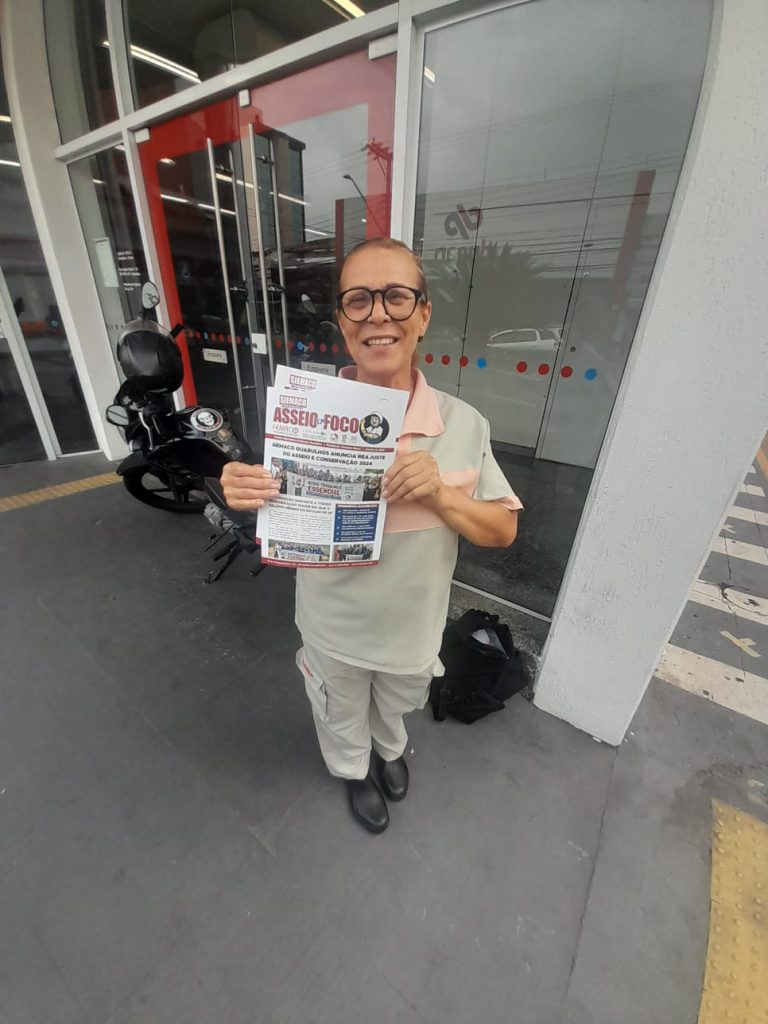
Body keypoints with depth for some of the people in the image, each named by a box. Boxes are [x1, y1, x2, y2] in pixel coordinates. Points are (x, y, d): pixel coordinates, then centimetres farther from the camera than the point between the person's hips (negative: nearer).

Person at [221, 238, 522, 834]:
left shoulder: (462, 424, -18)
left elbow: (504, 531, -12)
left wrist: (441, 495, -31)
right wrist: (246, 495, -30)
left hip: (414, 625, 2)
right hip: (335, 626, -1)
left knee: (397, 705, 35)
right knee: (343, 718, 30)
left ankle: (390, 748, 72)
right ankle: (355, 771, 68)